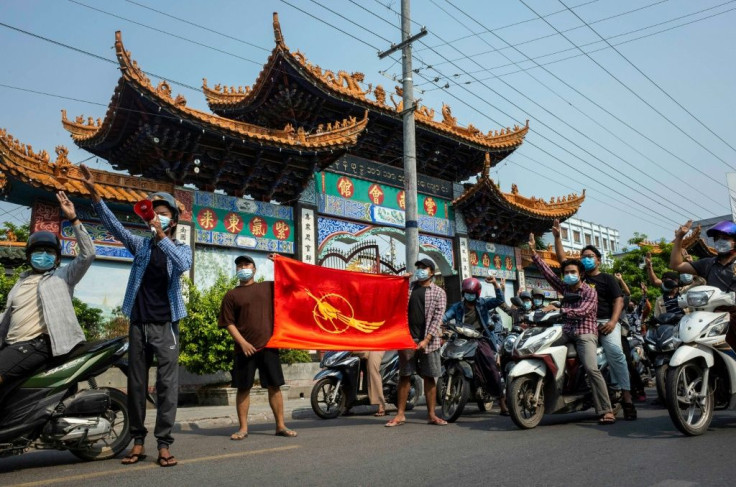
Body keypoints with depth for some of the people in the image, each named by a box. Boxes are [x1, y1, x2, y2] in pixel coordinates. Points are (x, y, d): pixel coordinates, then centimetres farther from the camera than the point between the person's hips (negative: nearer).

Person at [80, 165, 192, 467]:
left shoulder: (181, 248, 5)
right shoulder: (141, 244, 11)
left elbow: (183, 265, -17)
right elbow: (113, 225, -2)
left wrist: (162, 237, -24)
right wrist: (93, 193, -13)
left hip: (166, 325, -3)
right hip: (138, 324, 3)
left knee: (167, 384, -4)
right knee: (136, 384, 7)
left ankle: (164, 444, 1)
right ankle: (138, 442, 16)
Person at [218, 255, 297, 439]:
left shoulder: (269, 287, 12)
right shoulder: (231, 295, 7)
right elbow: (229, 323, 1)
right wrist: (242, 343, -9)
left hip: (268, 346, 1)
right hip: (245, 348, -1)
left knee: (274, 386, 3)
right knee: (243, 388, 4)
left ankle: (281, 426, 10)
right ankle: (243, 428, 14)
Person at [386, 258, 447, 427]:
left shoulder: (439, 292, 4)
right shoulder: (407, 288, 12)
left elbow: (437, 318, -5)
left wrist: (426, 340, -13)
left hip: (428, 340, -1)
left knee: (429, 377, 4)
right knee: (404, 376, 3)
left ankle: (431, 414, 12)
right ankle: (400, 414, 7)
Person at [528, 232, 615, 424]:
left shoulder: (590, 292, -3)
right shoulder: (564, 288, 14)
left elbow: (580, 312, -19)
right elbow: (547, 271, 9)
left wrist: (558, 309, -31)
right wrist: (534, 252, 3)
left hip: (585, 332, -6)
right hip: (566, 332, 6)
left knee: (592, 369, -24)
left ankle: (606, 411, -21)